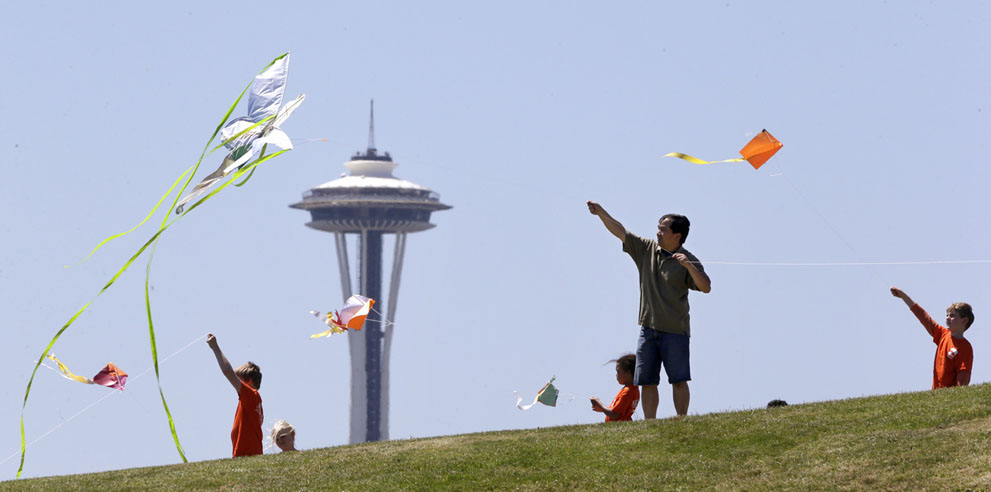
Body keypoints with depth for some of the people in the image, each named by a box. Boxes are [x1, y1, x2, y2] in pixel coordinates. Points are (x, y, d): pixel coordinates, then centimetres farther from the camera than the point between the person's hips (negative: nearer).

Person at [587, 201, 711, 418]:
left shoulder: (688, 261, -6)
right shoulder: (647, 249, 8)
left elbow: (705, 287, -16)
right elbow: (621, 232, 11)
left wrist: (689, 266, -28)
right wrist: (601, 213, 4)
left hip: (675, 330, -5)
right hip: (648, 328, 5)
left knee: (678, 380, -5)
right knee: (647, 382, 4)